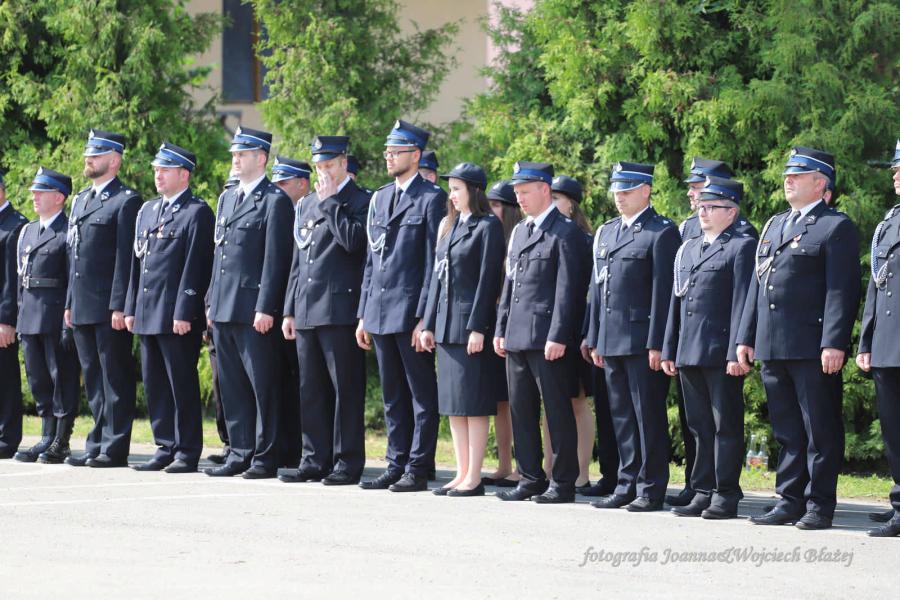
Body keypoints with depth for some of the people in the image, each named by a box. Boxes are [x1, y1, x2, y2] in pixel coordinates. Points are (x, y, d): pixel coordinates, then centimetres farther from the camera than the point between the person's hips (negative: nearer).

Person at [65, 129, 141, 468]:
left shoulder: (126, 201, -7)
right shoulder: (80, 200, 19)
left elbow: (126, 258, -12)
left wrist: (119, 306, -17)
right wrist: (69, 302, 17)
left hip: (109, 306, -8)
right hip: (83, 307, 8)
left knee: (115, 377, -4)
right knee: (93, 378, 11)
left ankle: (115, 448, -2)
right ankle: (98, 444, 16)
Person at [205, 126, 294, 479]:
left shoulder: (275, 201, -7)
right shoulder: (227, 199, 19)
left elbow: (275, 260, -12)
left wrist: (265, 308, -17)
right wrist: (212, 303, 17)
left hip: (254, 311, -8)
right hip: (224, 310, 8)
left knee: (263, 386, -3)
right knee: (231, 385, 10)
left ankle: (265, 457, 1)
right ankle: (240, 453, 15)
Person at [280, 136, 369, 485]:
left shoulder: (360, 202, -1)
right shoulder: (306, 205, 19)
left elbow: (353, 240, -20)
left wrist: (330, 201, -11)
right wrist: (289, 310, 17)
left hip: (340, 309, -7)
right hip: (307, 312, 7)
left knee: (345, 388, -4)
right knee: (310, 390, 8)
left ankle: (348, 462, 0)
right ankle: (315, 460, 13)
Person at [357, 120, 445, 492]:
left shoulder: (431, 199, -7)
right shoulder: (379, 199, 15)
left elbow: (434, 263, -10)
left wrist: (424, 317, -15)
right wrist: (363, 314, 14)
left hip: (411, 312, -7)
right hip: (380, 313, 7)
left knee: (421, 394, -1)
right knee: (393, 395, 12)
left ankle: (417, 470, 2)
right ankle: (396, 465, 17)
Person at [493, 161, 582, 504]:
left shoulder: (565, 232, -7)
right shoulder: (520, 231, 19)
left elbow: (567, 288, -12)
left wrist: (558, 336, -17)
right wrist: (501, 330, 16)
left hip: (546, 337, -8)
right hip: (517, 336, 8)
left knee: (557, 412, -3)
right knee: (521, 411, 10)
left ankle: (564, 484, 2)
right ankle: (530, 479, 17)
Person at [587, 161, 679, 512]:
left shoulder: (661, 233, -7)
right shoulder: (606, 232, 17)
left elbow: (663, 291, -11)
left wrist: (657, 343, -16)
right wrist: (595, 338, 15)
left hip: (644, 340, -7)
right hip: (612, 339, 7)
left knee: (649, 416, -2)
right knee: (621, 416, 11)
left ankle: (651, 489, 3)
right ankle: (627, 484, 17)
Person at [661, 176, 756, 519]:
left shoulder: (742, 247, -4)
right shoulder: (687, 250, 19)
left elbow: (742, 303, -10)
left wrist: (736, 352, -17)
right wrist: (669, 350, 16)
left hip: (722, 353, -7)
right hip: (689, 353, 7)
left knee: (726, 426, -2)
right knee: (700, 427, 10)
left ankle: (726, 497, 0)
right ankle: (703, 493, 14)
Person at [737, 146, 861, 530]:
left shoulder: (836, 228, -4)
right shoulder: (774, 225, 20)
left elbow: (841, 290, -12)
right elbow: (757, 285, 21)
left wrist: (833, 343, -19)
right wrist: (746, 337, 15)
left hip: (813, 349, -7)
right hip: (772, 347, 7)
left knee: (820, 431, -2)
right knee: (787, 432, 11)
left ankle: (819, 505, 3)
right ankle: (790, 501, 16)